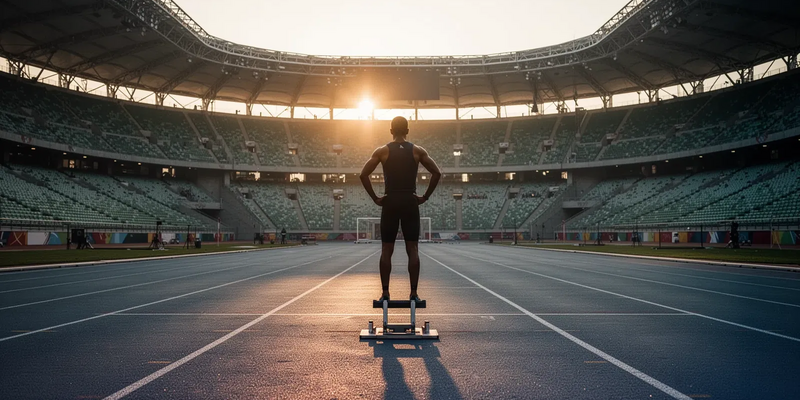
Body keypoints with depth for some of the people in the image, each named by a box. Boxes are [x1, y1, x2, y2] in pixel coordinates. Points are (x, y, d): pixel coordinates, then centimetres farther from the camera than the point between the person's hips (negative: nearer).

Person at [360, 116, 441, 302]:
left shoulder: (382, 151, 2)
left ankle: (385, 293, 6)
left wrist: (375, 198, 0)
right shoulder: (417, 151, 4)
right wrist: (425, 197, 3)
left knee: (386, 250, 5)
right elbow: (437, 173, -1)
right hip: (410, 202, 0)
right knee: (413, 250, 3)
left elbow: (363, 175, -5)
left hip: (390, 202, 0)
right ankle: (414, 293, 3)